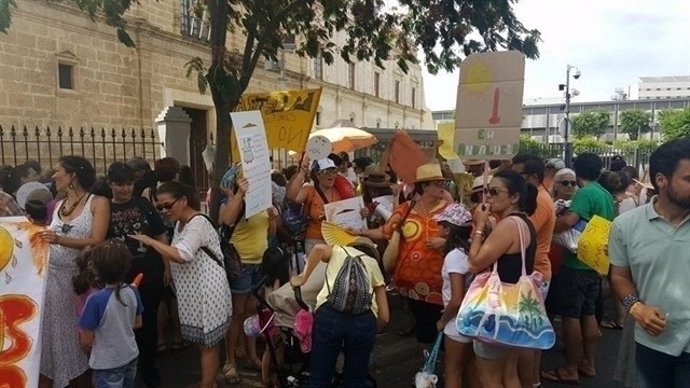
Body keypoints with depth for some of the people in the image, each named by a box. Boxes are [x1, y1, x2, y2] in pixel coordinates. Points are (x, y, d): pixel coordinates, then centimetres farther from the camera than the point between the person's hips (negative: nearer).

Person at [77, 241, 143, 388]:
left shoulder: (96, 300, -26)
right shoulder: (133, 291, -11)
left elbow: (86, 341, -16)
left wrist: (92, 354, 4)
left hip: (108, 365, -4)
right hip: (131, 357, 5)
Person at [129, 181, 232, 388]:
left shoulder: (198, 223, -18)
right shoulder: (180, 223, 13)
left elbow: (182, 255, -31)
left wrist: (150, 241, -23)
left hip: (207, 290, -10)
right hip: (193, 291, 10)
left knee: (208, 343, 1)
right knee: (202, 341, 18)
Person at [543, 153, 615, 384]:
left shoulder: (586, 193, -17)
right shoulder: (606, 195, 10)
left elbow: (569, 220, -30)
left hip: (577, 263, -9)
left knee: (571, 315, 0)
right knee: (588, 313, 16)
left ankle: (570, 370, 8)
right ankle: (588, 363, 26)